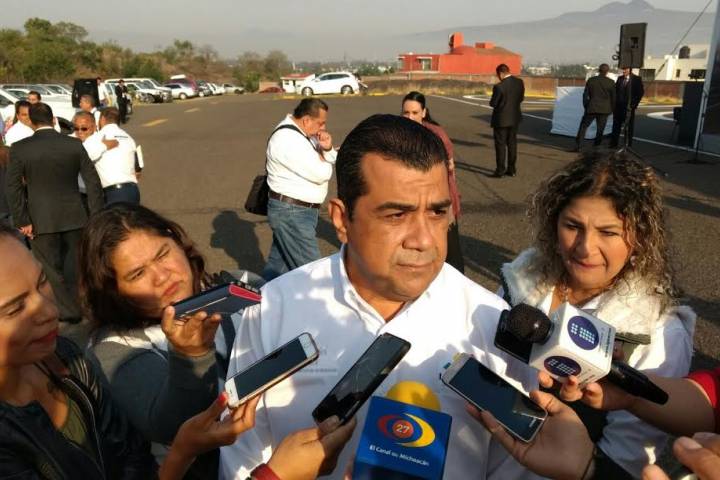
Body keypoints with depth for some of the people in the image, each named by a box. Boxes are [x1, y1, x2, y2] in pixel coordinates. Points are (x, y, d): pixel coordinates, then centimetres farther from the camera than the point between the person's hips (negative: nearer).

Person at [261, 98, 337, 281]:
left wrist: (327, 148, -6)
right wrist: (321, 160, -2)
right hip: (292, 212, -10)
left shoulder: (301, 133, 10)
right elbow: (320, 173, -24)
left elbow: (331, 162, 16)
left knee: (279, 263, 19)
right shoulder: (288, 139, -21)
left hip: (294, 210, 10)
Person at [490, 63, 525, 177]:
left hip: (501, 119, -6)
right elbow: (521, 98, 7)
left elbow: (493, 103, -13)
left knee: (500, 145, 3)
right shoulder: (520, 82, -2)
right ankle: (512, 169, 20)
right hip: (515, 118, 6)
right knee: (512, 143, 14)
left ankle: (500, 170, 8)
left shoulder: (499, 87, -21)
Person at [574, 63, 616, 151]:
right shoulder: (610, 82, -3)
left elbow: (585, 95, 2)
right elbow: (613, 97, 2)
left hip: (591, 108, 0)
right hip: (604, 110, 0)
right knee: (600, 129, 10)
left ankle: (577, 146, -3)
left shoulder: (591, 80, -2)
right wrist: (611, 109, 15)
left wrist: (585, 106, 13)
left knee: (583, 126, 6)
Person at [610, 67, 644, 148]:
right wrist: (614, 103, 3)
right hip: (618, 106, 4)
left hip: (629, 106, -4)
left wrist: (634, 104, -10)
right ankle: (614, 143, 11)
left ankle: (628, 144, 7)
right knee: (616, 125, 5)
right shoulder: (619, 79, 11)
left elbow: (641, 92, -4)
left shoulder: (637, 79, -2)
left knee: (629, 126, 2)